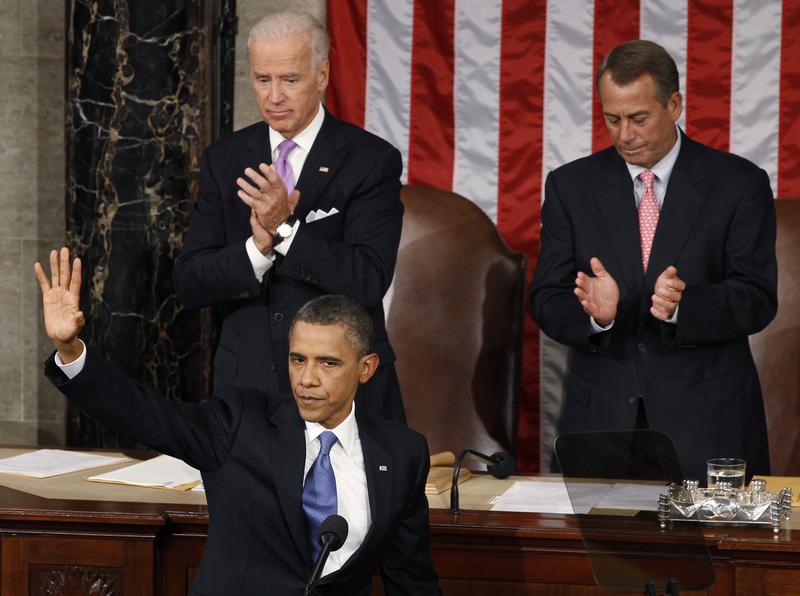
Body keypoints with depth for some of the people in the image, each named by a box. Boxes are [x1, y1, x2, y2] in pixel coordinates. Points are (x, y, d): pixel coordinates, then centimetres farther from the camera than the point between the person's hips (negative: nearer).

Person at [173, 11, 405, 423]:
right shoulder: (222, 160, 4)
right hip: (247, 383, 2)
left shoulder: (373, 160, -6)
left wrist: (285, 228, -26)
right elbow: (189, 284, -2)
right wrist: (258, 248, -20)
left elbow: (370, 280, -16)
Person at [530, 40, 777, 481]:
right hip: (603, 419, 2)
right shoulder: (570, 186, 6)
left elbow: (757, 299, -6)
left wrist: (683, 304, -26)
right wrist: (595, 313, -21)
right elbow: (547, 300, 2)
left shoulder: (739, 184, 0)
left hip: (707, 421, -1)